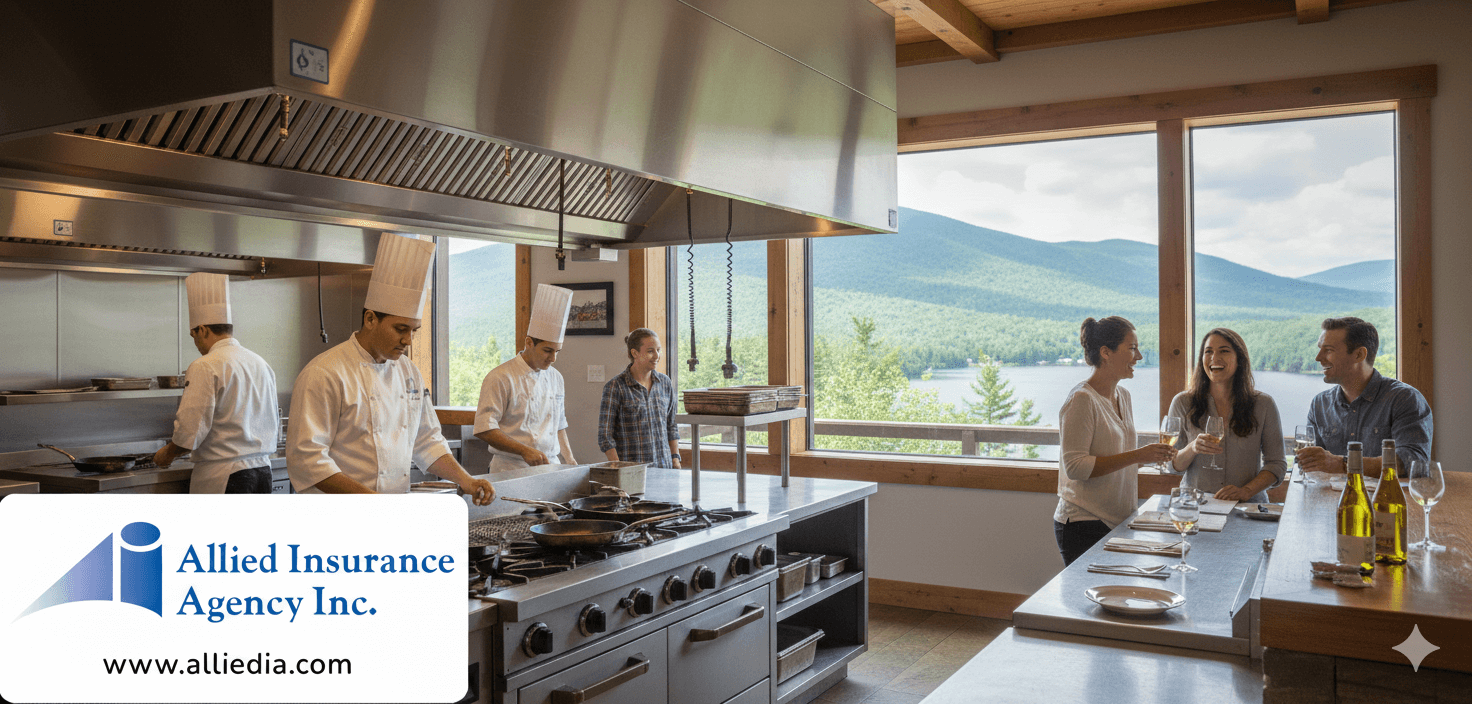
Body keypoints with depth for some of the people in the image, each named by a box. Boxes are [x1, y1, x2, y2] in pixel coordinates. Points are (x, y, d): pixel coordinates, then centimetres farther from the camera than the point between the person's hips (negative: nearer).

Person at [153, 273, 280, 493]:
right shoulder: (261, 364, 12)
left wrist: (167, 453, 5)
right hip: (263, 471, 7)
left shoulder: (205, 368, -11)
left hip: (222, 476, -7)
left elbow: (191, 430, -14)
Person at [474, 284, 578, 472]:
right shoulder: (501, 378, -7)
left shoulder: (555, 378, 15)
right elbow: (484, 429, -12)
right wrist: (524, 450, -19)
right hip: (512, 469, -5)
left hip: (551, 467, 5)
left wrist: (569, 460, 12)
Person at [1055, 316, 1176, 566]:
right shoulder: (1081, 400, -15)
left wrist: (1149, 455, 7)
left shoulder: (1122, 396, 13)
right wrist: (1137, 456, -21)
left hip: (1117, 522, 8)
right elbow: (1075, 466, -21)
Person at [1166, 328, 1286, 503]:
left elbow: (1276, 464, 5)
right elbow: (1173, 466, 6)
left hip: (1247, 507, 0)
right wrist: (1192, 449, -15)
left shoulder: (1263, 404, 4)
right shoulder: (1183, 403, 4)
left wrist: (1246, 491, -12)